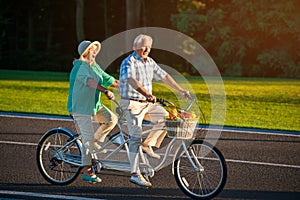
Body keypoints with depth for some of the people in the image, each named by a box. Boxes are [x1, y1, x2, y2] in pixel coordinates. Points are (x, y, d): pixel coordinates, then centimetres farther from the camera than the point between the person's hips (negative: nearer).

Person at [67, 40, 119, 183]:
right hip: (80, 106, -8)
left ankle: (95, 141, 10)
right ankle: (87, 171, -4)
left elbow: (110, 80, 13)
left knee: (111, 119, -10)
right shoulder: (80, 66, -15)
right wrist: (106, 91, -45)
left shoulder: (94, 67, 13)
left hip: (94, 104, 8)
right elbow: (90, 81, -33)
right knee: (87, 138, -10)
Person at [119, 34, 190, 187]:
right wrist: (148, 94, -45)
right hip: (132, 104, -8)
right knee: (136, 138, -11)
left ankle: (148, 145, 10)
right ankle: (135, 174, -11)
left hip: (147, 103, 8)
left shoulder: (150, 62, 11)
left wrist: (181, 90, 14)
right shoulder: (129, 62, -15)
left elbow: (164, 76, 18)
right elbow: (132, 81, -31)